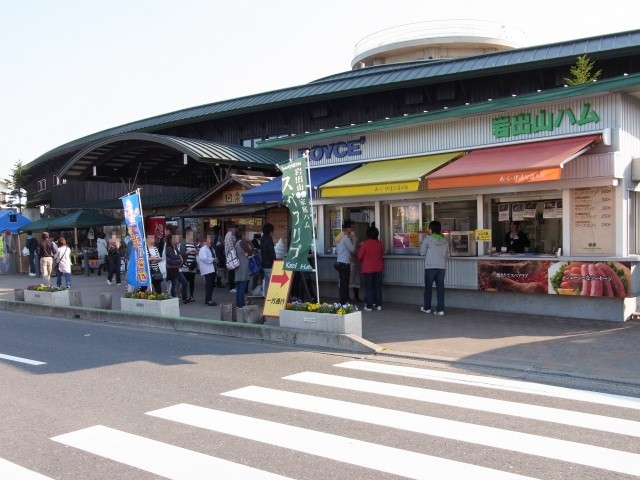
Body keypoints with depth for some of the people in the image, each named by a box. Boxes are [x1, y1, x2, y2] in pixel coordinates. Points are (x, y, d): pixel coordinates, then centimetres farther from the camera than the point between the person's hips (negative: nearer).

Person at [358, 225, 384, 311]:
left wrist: (361, 262, 14)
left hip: (368, 268, -4)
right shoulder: (380, 243, 0)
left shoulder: (365, 244, -13)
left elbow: (360, 256, -6)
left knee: (368, 287, 2)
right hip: (378, 268, 4)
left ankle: (369, 306, 2)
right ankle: (378, 305, 13)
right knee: (378, 287, 10)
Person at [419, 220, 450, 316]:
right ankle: (440, 309, 1)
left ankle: (427, 308, 19)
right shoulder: (444, 240, 6)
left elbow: (422, 252, -1)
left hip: (430, 267, -3)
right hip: (442, 267, 3)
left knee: (428, 287, 10)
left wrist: (421, 245, 16)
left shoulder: (428, 239, -7)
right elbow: (448, 254, 10)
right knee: (440, 288, 4)